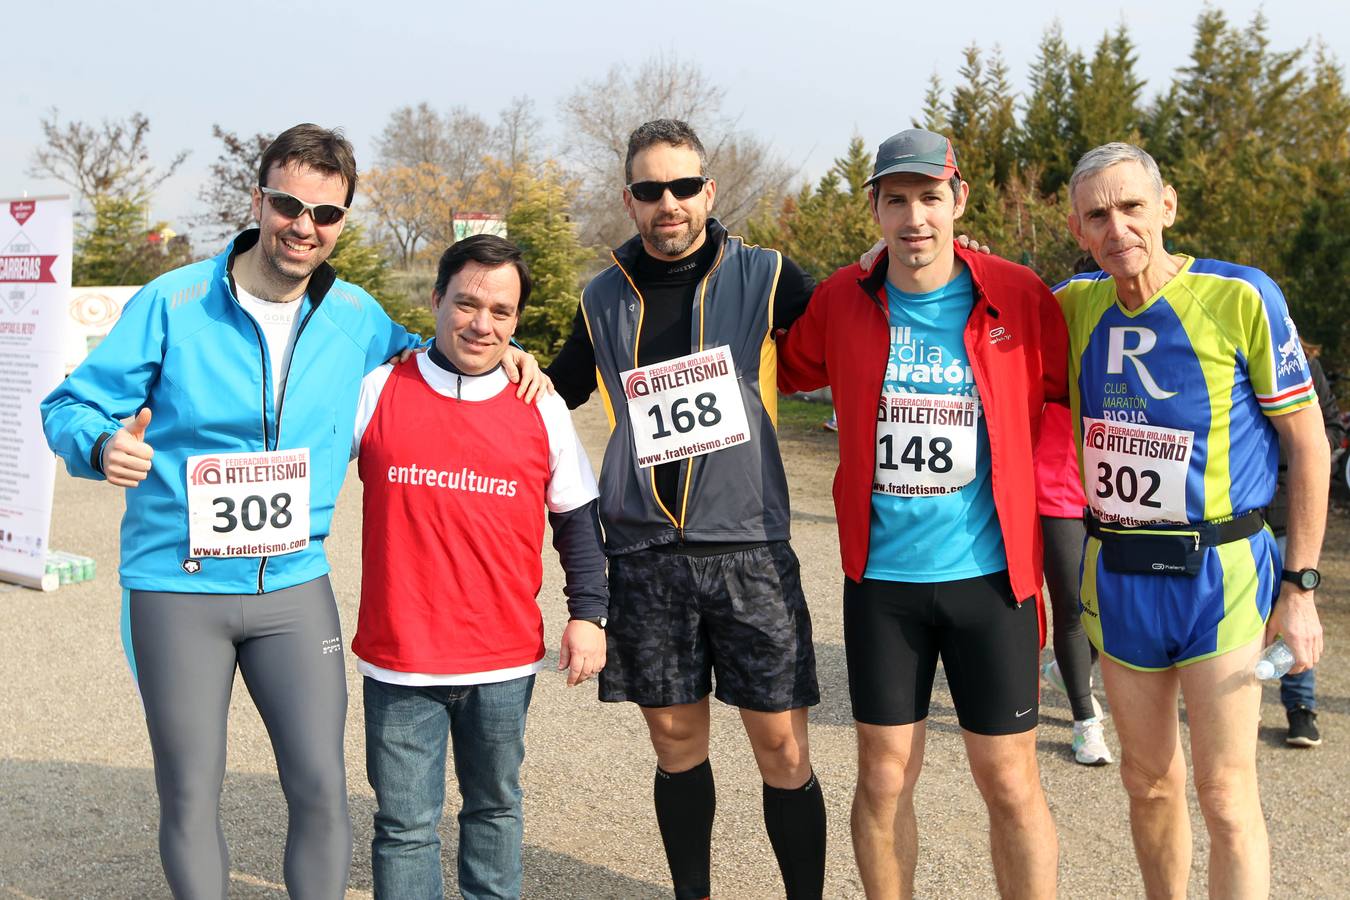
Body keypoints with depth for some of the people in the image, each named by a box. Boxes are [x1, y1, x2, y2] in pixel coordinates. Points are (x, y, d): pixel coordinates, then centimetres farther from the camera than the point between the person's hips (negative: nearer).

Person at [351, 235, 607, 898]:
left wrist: (588, 614, 3)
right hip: (400, 660, -1)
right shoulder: (377, 393, -2)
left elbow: (577, 519, 10)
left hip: (504, 661, 2)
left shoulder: (542, 410, 3)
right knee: (405, 825, 6)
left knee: (495, 809, 18)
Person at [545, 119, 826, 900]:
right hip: (645, 556, 2)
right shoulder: (605, 299, 10)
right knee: (677, 741, 12)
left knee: (783, 748, 1)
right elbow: (555, 395, 23)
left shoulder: (762, 276, 2)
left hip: (748, 549, -2)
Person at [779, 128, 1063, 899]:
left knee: (1010, 781, 6)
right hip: (881, 576, 2)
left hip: (991, 573, -1)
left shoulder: (1021, 298, -5)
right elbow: (784, 371, 17)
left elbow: (1068, 401, 7)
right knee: (884, 778, 10)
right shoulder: (841, 301, 0)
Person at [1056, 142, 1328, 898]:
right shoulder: (1076, 305, 0)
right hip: (1117, 574, 4)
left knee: (1226, 795, -4)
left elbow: (1308, 443, -5)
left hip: (1220, 574, -4)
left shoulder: (1241, 296, -12)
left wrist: (1300, 583, -8)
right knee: (1150, 780, 16)